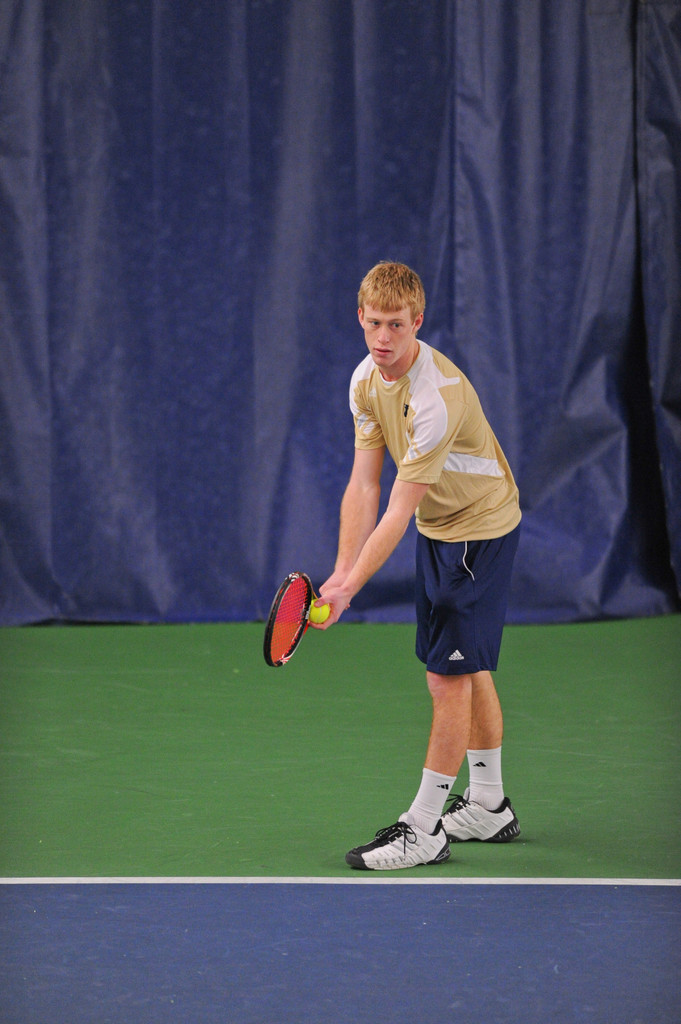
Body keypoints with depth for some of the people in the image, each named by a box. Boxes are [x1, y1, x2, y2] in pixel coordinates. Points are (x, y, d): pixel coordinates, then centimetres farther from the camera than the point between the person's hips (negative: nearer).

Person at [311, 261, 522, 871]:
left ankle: (424, 831, -3)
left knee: (450, 674, -9)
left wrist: (350, 588, -31)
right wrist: (340, 574, -14)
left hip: (482, 529, -9)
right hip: (438, 528, 9)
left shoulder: (438, 397, -32)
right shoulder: (367, 379, -6)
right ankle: (489, 807, 31)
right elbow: (364, 486, -5)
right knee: (469, 668, 17)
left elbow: (398, 513, -31)